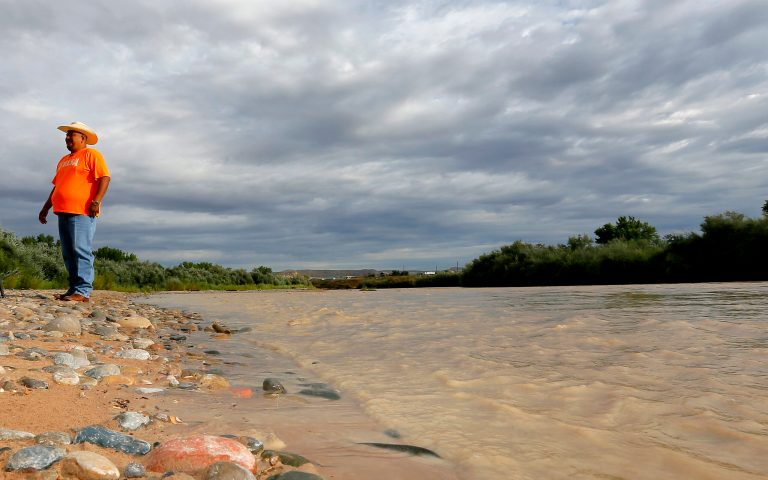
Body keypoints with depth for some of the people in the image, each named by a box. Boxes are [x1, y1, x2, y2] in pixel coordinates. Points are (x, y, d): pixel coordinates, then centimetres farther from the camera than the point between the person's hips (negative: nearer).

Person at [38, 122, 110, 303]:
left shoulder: (91, 154, 0)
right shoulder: (64, 160, 27)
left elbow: (104, 178, -12)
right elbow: (56, 186, 31)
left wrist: (96, 201, -22)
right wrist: (46, 208, 27)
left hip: (82, 213, -9)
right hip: (64, 212, 9)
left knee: (81, 251, -14)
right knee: (68, 254, 7)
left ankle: (83, 291, -17)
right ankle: (73, 289, 11)